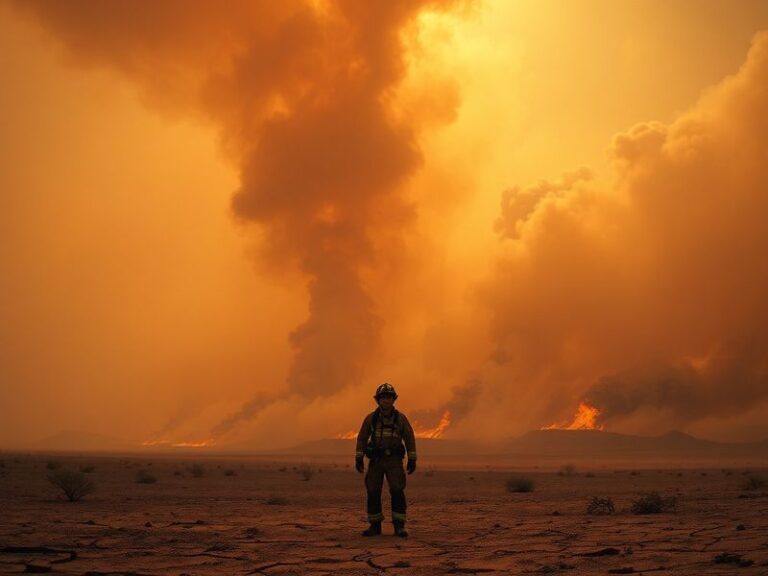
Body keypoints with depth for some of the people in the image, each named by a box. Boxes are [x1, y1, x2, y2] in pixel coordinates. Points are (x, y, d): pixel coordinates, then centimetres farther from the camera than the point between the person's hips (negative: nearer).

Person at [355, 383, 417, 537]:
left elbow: (410, 438, 2)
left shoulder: (401, 418, -3)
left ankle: (399, 526, -7)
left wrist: (412, 460, -2)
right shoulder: (371, 418, -1)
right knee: (373, 493, -1)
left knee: (397, 491, -13)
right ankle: (375, 526, 10)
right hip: (376, 460, 1)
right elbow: (362, 438, 4)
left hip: (394, 460, -1)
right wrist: (358, 458, -2)